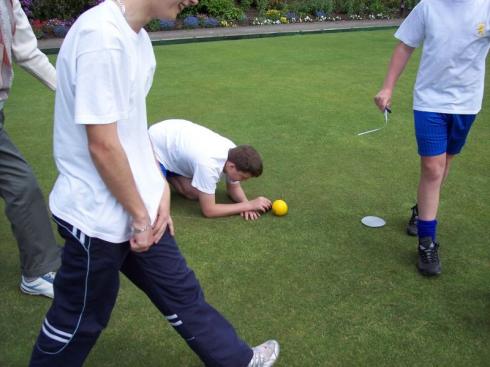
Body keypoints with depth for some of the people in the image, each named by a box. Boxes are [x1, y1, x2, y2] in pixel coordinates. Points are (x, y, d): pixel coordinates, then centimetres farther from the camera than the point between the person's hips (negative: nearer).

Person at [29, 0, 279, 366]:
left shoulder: (135, 35, 4)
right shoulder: (102, 36, -25)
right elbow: (102, 145, -25)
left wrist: (159, 190, 5)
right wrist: (140, 214, -14)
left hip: (138, 208, 9)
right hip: (99, 217, -8)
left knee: (180, 291, 21)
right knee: (78, 320, 14)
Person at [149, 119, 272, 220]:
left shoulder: (234, 153, -16)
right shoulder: (209, 165, -39)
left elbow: (233, 187, 2)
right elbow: (208, 210, -29)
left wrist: (245, 203, -18)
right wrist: (249, 205, -27)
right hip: (155, 146, -7)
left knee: (193, 194, -2)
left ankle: (168, 172, 19)